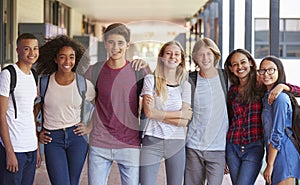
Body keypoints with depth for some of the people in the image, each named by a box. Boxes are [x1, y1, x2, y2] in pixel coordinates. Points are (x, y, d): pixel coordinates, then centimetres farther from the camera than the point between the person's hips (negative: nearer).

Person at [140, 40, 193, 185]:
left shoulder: (185, 85, 8)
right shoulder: (150, 79, 3)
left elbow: (184, 121, -3)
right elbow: (148, 112, -11)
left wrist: (158, 114, -9)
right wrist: (178, 114, -7)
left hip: (176, 142, 2)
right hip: (152, 141, -2)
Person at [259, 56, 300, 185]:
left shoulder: (279, 98, -13)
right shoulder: (268, 96, 16)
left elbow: (277, 135, -16)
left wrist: (270, 165, -14)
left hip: (282, 155, -10)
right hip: (275, 154, 10)